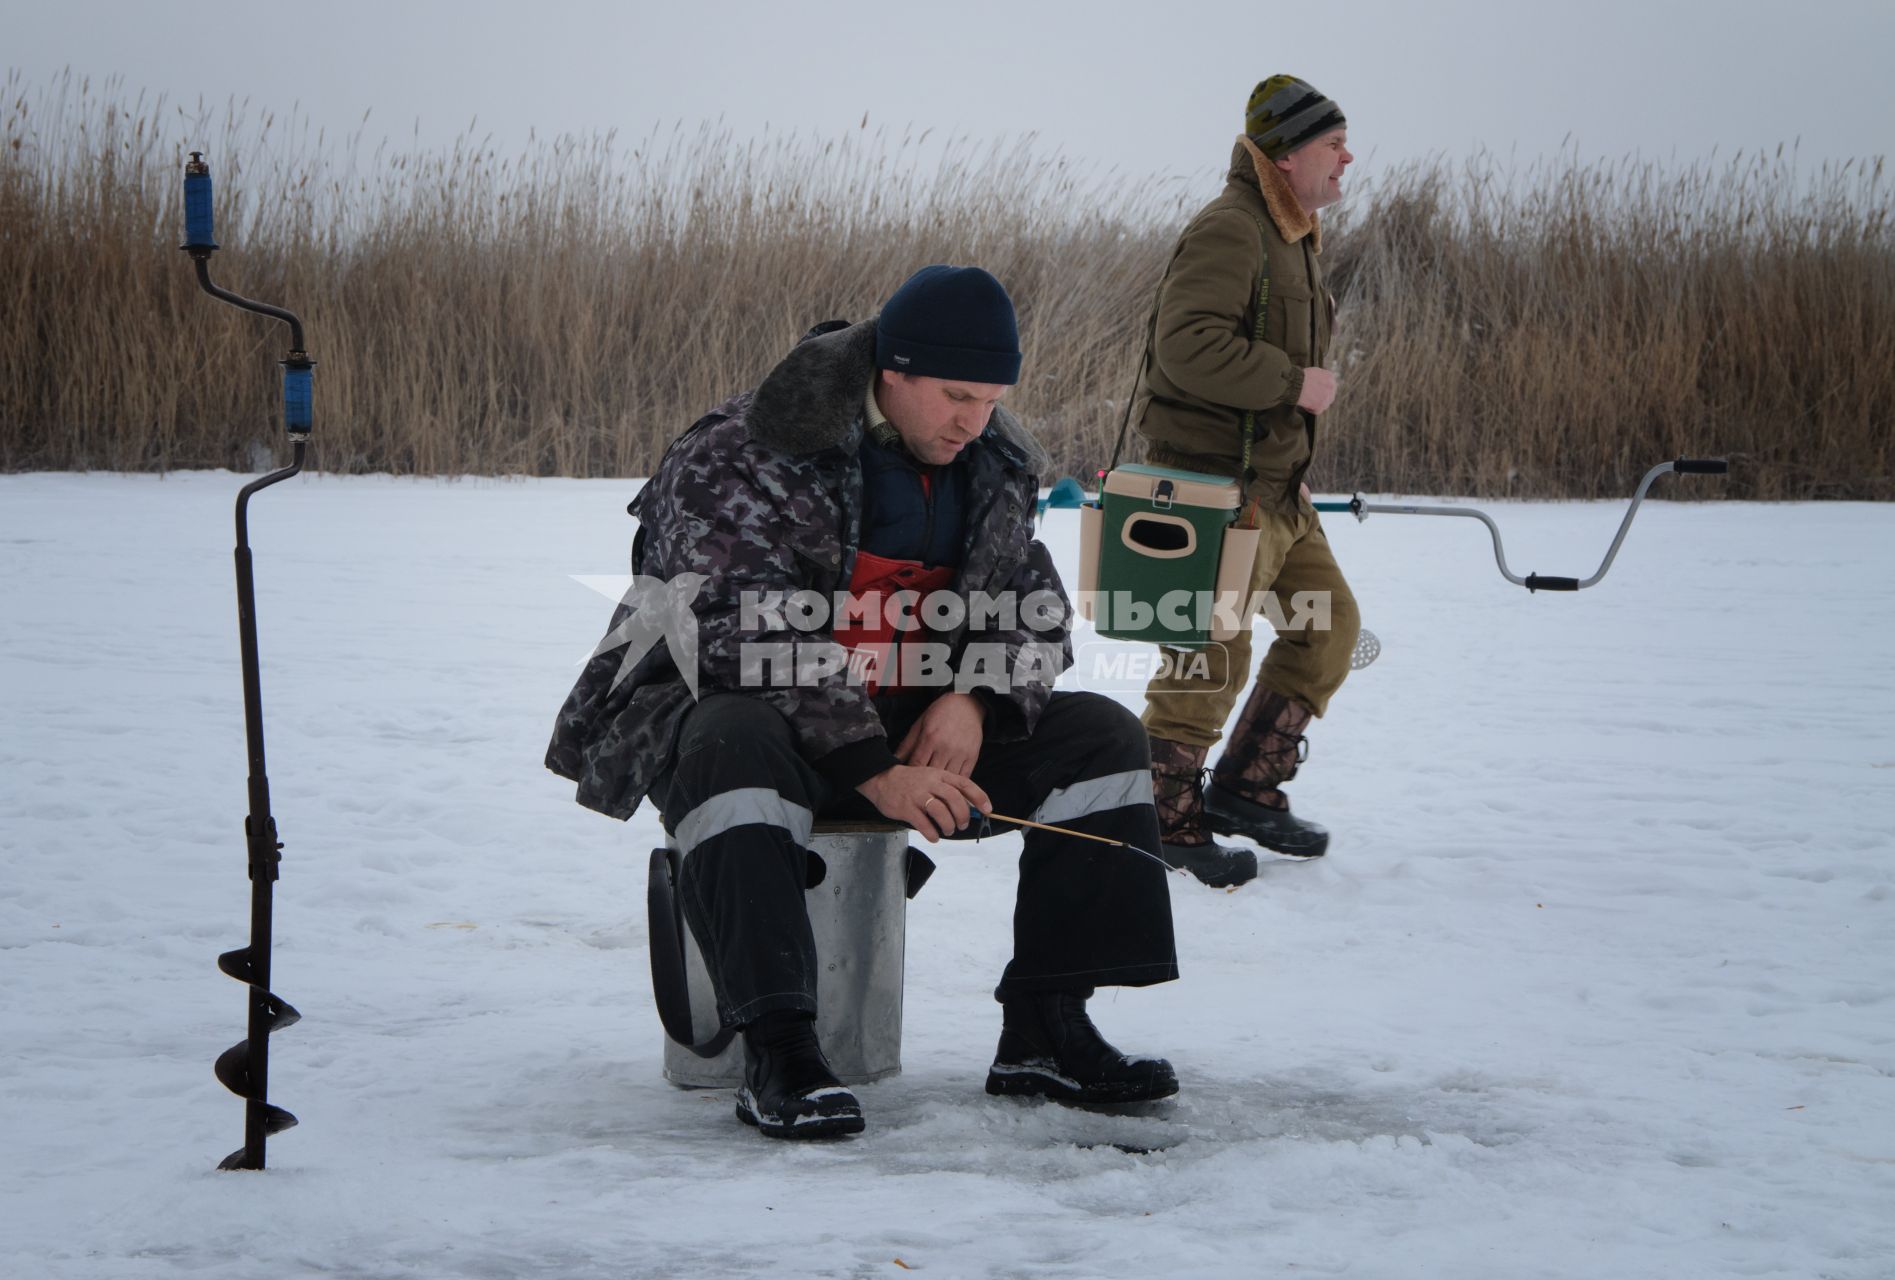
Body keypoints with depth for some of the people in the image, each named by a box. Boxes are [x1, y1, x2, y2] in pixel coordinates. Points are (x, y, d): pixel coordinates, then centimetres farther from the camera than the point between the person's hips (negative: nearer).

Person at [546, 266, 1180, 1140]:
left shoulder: (993, 466, 5)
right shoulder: (740, 462, -18)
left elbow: (1034, 609, 8)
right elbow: (750, 642, -26)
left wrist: (977, 700, -15)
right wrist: (871, 772, -32)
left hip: (910, 723, 6)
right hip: (716, 704, -6)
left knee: (1101, 735, -9)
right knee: (738, 745, -42)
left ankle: (1044, 1032, -12)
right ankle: (777, 1050, -42)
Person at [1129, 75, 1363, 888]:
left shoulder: (1294, 240, 18)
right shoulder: (1228, 232, -15)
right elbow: (1188, 347, -27)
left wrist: (1290, 472, 19)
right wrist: (1295, 383, -20)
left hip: (1273, 480, 10)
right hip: (1214, 478, -10)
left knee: (1328, 625, 12)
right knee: (1213, 652, -7)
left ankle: (1245, 788, 22)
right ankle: (1165, 818, 6)